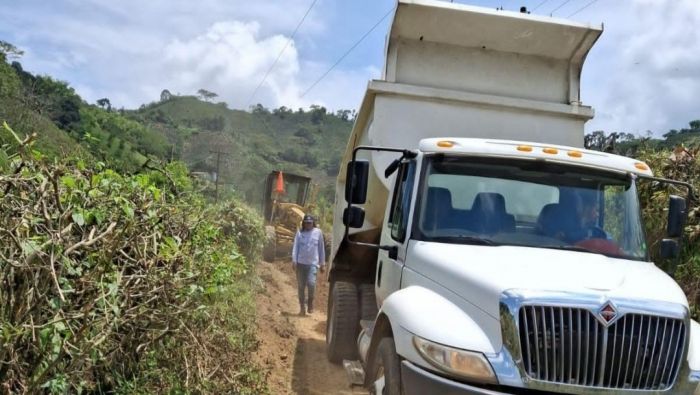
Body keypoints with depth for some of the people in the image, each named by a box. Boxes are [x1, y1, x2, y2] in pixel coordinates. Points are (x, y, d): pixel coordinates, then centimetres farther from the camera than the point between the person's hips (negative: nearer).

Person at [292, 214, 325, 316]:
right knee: (301, 286, 5)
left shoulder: (318, 232, 4)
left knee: (311, 283, -16)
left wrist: (322, 263, 9)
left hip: (313, 263, -1)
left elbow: (321, 248, 9)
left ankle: (310, 302, 8)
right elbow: (295, 247, 3)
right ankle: (302, 307, 17)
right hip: (301, 263, 1)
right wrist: (294, 260, -8)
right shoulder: (299, 233, 5)